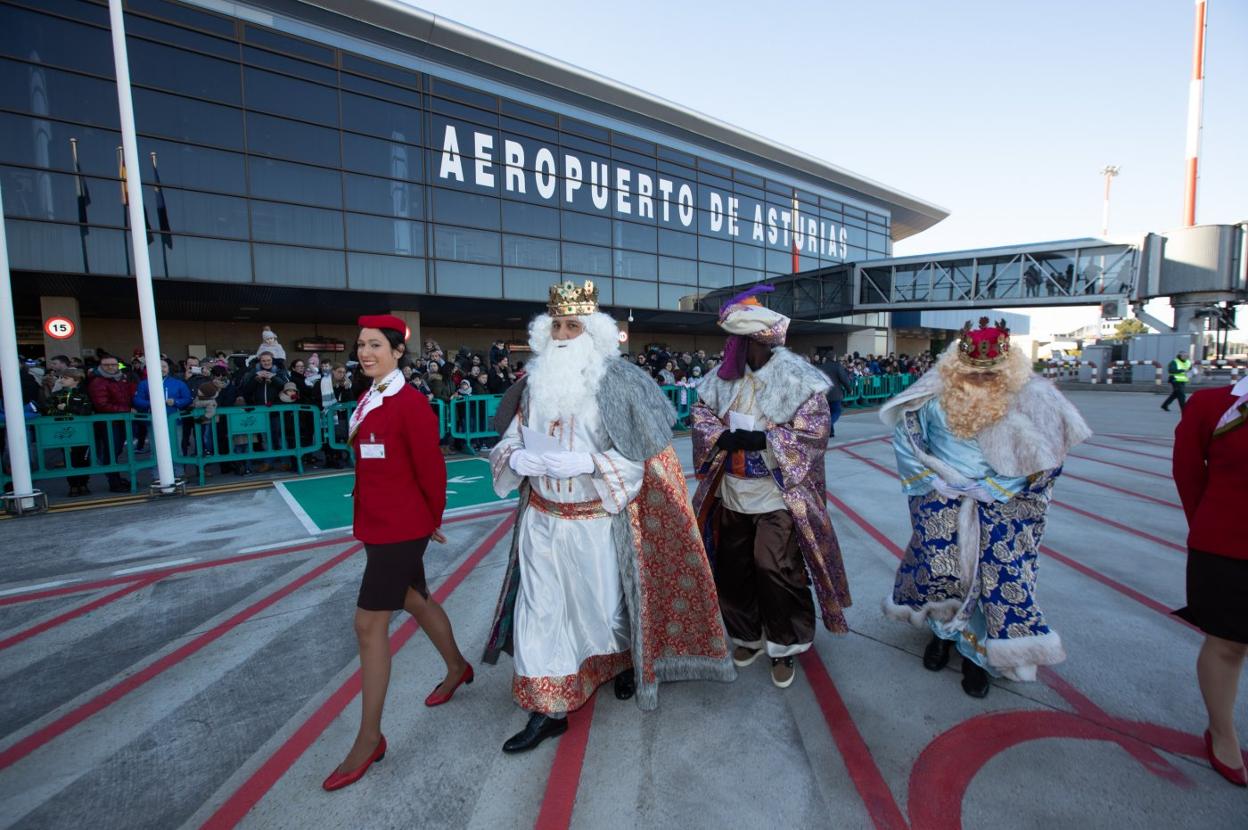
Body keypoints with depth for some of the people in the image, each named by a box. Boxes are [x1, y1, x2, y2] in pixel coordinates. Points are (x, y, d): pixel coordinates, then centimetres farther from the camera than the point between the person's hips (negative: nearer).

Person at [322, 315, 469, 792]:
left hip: (401, 529, -9)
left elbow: (431, 468, -14)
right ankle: (457, 668, 45)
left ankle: (370, 738, 15)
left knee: (370, 624, -2)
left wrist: (433, 519, -3)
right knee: (415, 601, 22)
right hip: (377, 524, 9)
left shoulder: (410, 403, -18)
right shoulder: (367, 400, 7)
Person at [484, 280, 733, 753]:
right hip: (543, 519, 4)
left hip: (598, 521, -3)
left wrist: (586, 462, -24)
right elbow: (509, 442, 7)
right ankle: (547, 711, 28)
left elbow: (642, 453, -12)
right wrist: (520, 458, -15)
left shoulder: (617, 381, -11)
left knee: (606, 603, 14)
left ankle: (626, 662, 48)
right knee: (539, 610, 8)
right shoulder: (535, 381, 2)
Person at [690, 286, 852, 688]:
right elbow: (701, 411, 8)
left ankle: (783, 647, 23)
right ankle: (747, 635, 37)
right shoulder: (726, 375, 1)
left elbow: (813, 434, -15)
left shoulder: (798, 379, -13)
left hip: (778, 497, -5)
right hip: (732, 493, 5)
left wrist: (763, 439, -24)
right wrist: (722, 436, -13)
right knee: (734, 567, 14)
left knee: (777, 571, -3)